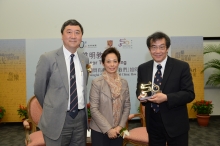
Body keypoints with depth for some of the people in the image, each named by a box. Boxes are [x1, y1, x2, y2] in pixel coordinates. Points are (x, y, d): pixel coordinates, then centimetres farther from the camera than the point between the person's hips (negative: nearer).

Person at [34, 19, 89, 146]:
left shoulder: (85, 60, 6)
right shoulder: (48, 58, -9)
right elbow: (39, 89, -1)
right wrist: (51, 109, 10)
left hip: (81, 118, 4)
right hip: (57, 120, -4)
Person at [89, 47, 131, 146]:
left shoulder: (124, 83, 4)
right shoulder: (96, 83, -9)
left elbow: (127, 106, 5)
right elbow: (94, 109, -12)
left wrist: (120, 126, -6)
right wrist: (108, 129, -14)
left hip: (117, 132, 4)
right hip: (99, 131, -3)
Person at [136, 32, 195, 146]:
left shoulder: (182, 67, -8)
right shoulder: (142, 68, 4)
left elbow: (189, 94, -12)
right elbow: (139, 89, 12)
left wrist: (166, 98, -25)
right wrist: (141, 96, -11)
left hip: (175, 124, -3)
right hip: (153, 123, 3)